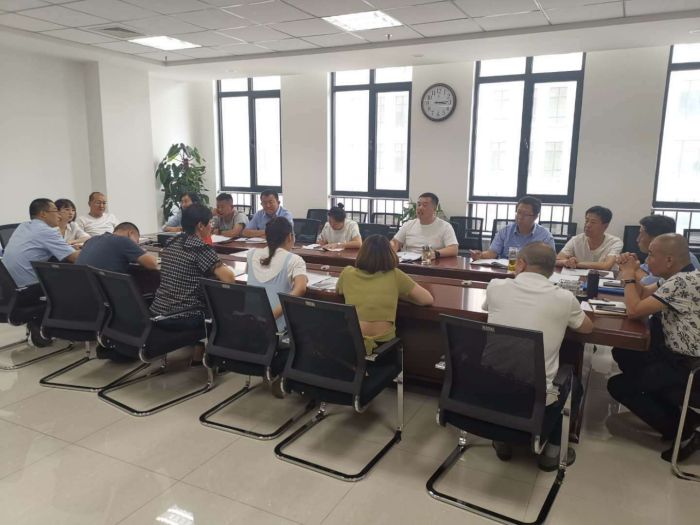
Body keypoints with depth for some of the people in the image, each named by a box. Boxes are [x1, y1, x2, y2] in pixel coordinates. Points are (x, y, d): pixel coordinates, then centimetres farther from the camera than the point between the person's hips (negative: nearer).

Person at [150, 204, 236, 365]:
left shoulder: (170, 244, 9)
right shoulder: (201, 248, -15)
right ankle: (199, 356, 25)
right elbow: (229, 278, -21)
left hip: (158, 313, 8)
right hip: (182, 319, -7)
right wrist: (223, 268, 2)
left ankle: (198, 354, 32)